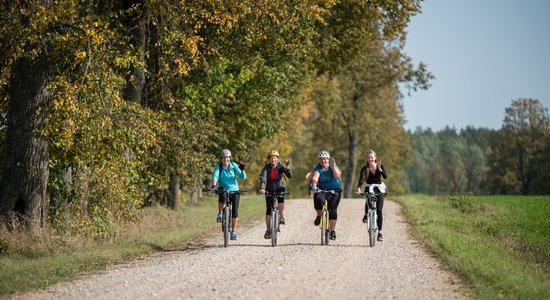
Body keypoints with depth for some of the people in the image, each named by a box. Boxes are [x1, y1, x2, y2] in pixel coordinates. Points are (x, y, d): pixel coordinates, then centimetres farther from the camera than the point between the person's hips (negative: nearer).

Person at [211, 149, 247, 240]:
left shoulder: (234, 165, -4)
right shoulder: (218, 166, -7)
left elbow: (242, 177, -9)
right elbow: (215, 176, -23)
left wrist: (242, 169, -28)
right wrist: (214, 186, -41)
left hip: (234, 191, 1)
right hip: (223, 190, -1)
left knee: (235, 211, -8)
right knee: (222, 196, -38)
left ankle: (234, 231, 5)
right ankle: (220, 214, -14)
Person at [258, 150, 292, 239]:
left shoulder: (281, 166, -13)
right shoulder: (267, 167, -14)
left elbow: (289, 176, -25)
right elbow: (262, 178, -28)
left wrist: (287, 168, -45)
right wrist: (262, 188, -45)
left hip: (280, 188, -1)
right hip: (270, 190, 1)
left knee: (281, 197, -35)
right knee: (268, 210, -4)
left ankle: (281, 216, -13)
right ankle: (268, 230, 4)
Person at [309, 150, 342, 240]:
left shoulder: (333, 166, -6)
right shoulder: (318, 168, -8)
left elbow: (338, 175, -25)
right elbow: (315, 177, -27)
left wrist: (333, 167, -40)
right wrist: (314, 186, -47)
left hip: (334, 190, 0)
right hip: (321, 189, 0)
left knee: (332, 210, -12)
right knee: (318, 199, -32)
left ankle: (333, 231, -2)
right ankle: (319, 216, -4)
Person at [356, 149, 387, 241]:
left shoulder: (380, 166, -3)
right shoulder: (365, 168, -7)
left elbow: (385, 176, -18)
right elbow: (361, 179, -22)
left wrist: (379, 169, -33)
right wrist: (359, 189, -39)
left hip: (379, 190, 1)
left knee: (379, 211, -6)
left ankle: (380, 233, -1)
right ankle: (366, 215, -12)